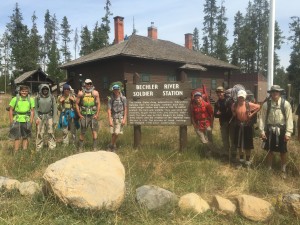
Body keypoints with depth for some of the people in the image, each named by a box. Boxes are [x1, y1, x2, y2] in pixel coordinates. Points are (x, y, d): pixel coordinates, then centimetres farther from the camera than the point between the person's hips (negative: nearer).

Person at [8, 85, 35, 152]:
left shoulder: (31, 100, 2)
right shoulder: (15, 99, -2)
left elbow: (32, 111, 4)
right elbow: (10, 111, 1)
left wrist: (31, 122, -3)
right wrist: (11, 122, -4)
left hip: (26, 121, 2)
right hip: (17, 121, -1)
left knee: (25, 137, 8)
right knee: (17, 138, 1)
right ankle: (16, 152, 9)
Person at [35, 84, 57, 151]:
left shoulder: (51, 97, 1)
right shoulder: (37, 97, 1)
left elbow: (54, 108, 2)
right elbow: (35, 108, 2)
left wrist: (55, 119, -2)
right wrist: (36, 118, -10)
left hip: (49, 116, 0)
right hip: (40, 116, 0)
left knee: (51, 132, -1)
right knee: (40, 133, 0)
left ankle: (52, 147, 9)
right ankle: (38, 148, 11)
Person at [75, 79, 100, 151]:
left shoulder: (95, 93, 2)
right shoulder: (81, 93, 1)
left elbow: (98, 104, 4)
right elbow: (77, 104, 5)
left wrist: (97, 114, -2)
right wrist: (79, 115, 0)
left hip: (93, 115, 0)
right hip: (84, 116, 0)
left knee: (94, 131, -2)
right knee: (82, 133, 7)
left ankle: (94, 147, 6)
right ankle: (80, 147, 19)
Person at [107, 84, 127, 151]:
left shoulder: (123, 98, -1)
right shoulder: (111, 99, 1)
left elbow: (125, 109, 1)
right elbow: (109, 110, -2)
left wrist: (124, 119, -6)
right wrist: (110, 120, -11)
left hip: (120, 118, -1)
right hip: (113, 117, 2)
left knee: (117, 133, -9)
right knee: (113, 133, 4)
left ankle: (111, 145, 10)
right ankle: (114, 146, 21)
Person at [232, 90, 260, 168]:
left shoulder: (249, 104, -12)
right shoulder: (234, 105, -4)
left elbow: (258, 107, -2)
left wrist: (252, 114, -6)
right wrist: (234, 114, 1)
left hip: (247, 126, -2)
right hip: (238, 126, 3)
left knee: (247, 145, 7)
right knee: (239, 145, 13)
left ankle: (248, 161, 23)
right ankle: (241, 160, 30)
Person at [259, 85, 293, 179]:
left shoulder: (285, 104, -8)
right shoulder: (266, 104, -4)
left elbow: (289, 119, -8)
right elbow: (262, 118, -2)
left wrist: (288, 132, -12)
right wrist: (262, 131, -5)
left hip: (281, 130, -1)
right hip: (270, 130, 1)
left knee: (283, 152, 11)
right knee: (269, 150, 13)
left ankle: (283, 170, 31)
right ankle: (269, 168, 32)